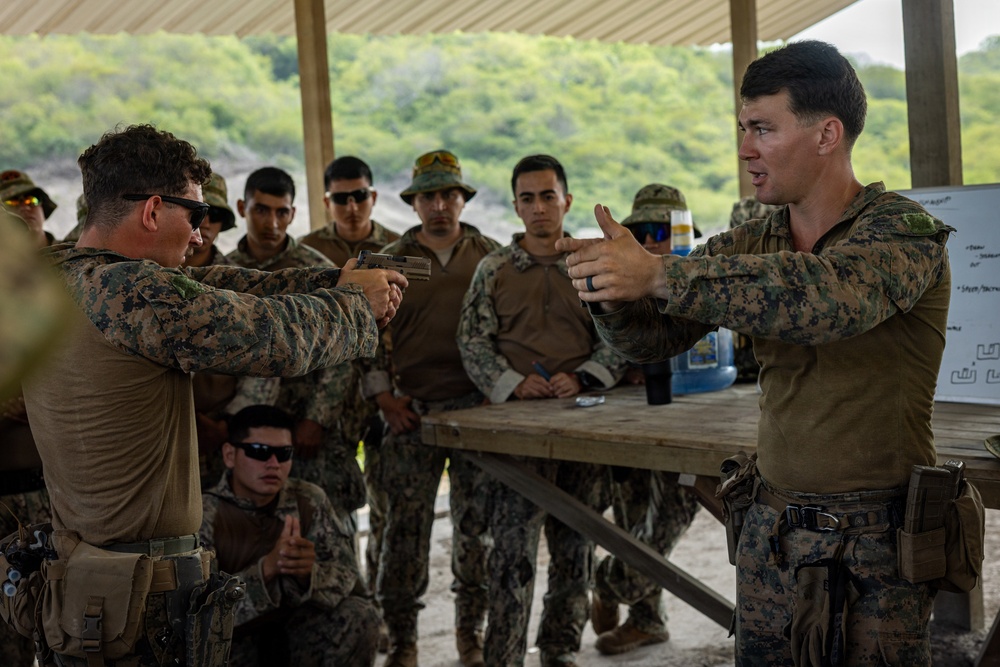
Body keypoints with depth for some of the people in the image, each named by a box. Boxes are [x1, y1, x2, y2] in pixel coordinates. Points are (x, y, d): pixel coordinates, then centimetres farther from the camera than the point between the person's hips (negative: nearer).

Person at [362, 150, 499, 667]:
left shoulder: (490, 257, 8)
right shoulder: (390, 261, 8)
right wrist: (383, 394, -1)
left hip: (478, 407, 1)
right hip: (412, 410, 0)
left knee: (477, 521, 6)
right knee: (405, 523, -1)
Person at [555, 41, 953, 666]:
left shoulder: (904, 230, -11)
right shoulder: (748, 246, 6)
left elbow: (827, 294, -31)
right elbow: (651, 337, 3)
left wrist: (658, 274, -33)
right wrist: (613, 292, -19)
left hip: (881, 540, -4)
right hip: (774, 531, 4)